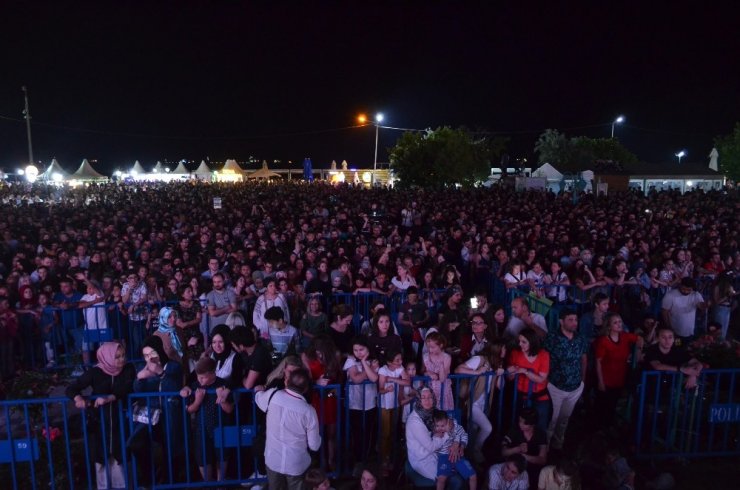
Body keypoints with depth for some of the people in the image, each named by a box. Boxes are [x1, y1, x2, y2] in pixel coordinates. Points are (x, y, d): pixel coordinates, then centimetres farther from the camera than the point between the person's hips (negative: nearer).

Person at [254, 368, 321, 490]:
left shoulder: (272, 395, -15)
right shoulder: (308, 411, -21)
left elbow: (259, 397, 11)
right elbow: (314, 446, -11)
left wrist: (259, 390, 33)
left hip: (272, 460, 2)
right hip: (296, 465, -2)